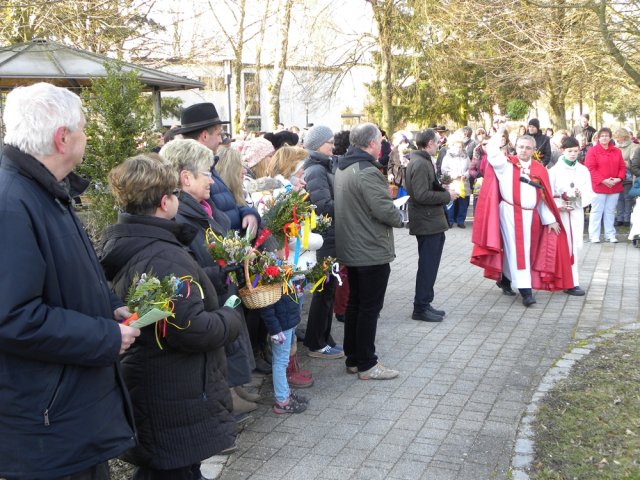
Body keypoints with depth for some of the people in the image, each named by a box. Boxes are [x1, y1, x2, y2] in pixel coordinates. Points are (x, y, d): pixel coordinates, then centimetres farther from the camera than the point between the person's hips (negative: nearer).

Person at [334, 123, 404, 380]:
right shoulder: (367, 172, -21)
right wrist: (399, 218, -6)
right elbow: (383, 209, -27)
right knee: (370, 308, 0)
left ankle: (353, 358, 25)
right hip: (372, 250, -9)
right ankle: (367, 365, 8)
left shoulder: (342, 168, 9)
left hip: (350, 249, 9)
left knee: (354, 303, 16)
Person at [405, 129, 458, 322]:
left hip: (429, 222, 11)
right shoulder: (421, 164, -19)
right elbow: (422, 195, -25)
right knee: (428, 266, -3)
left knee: (428, 265, 17)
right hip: (427, 223, -11)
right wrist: (447, 196, -16)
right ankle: (421, 308, 5)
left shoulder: (420, 161, 14)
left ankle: (424, 304, 25)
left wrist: (443, 190, 10)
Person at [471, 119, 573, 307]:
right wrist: (500, 131, -17)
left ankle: (505, 279, 31)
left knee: (523, 250, 12)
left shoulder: (539, 170, 8)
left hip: (530, 215, 4)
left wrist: (549, 219, 8)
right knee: (516, 251, -4)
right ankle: (525, 290, -4)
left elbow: (544, 197, 10)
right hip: (509, 213, -4)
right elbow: (492, 152, -18)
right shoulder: (506, 164, 0)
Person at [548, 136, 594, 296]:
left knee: (576, 245, 7)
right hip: (560, 212, -4)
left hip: (577, 211, 4)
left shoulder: (584, 170, 6)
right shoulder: (554, 170, -4)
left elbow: (590, 193, 4)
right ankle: (571, 283, 0)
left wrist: (581, 194, -17)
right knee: (566, 246, -3)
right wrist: (559, 204, -20)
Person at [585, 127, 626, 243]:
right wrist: (603, 180, -18)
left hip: (614, 187, 4)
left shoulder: (617, 151, 11)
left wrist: (619, 178, -8)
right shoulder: (592, 151, -4)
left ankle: (610, 235, 16)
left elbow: (622, 167, 11)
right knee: (597, 211, -1)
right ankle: (594, 235, 4)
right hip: (598, 186, -4)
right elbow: (590, 169, -11)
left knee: (610, 211, 10)